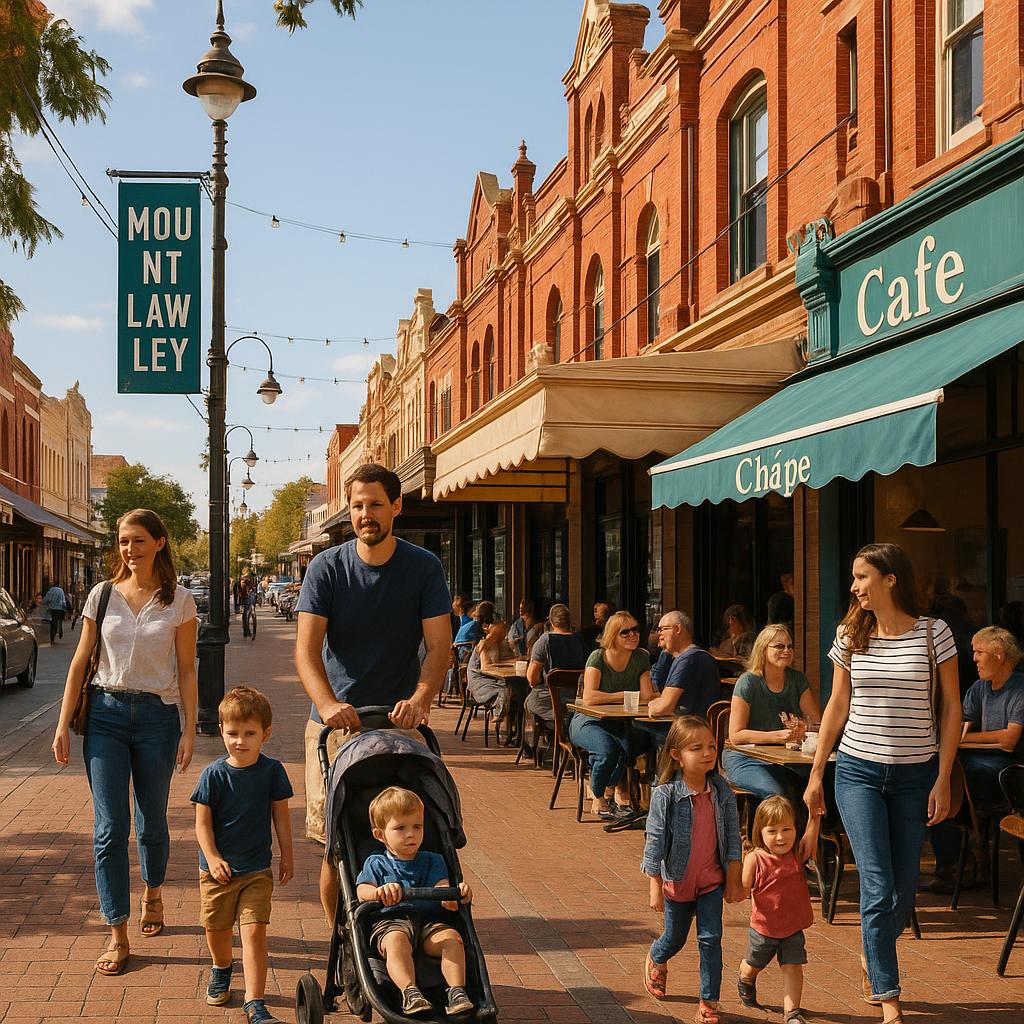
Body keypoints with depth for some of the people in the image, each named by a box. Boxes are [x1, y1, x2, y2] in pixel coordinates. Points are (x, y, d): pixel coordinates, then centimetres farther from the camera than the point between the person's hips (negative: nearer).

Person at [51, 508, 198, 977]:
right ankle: (117, 936, 0)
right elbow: (80, 662, 7)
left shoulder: (179, 601, 1)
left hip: (157, 715, 0)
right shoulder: (103, 595, 4)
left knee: (152, 819, 12)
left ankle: (152, 894, 41)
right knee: (110, 826, -5)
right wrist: (63, 723, 2)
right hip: (106, 712, 1)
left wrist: (189, 730, -3)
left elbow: (186, 670, 2)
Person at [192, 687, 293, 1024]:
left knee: (254, 931, -10)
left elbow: (280, 815, 4)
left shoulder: (272, 770, -6)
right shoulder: (214, 774, -10)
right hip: (217, 867, 1)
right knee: (217, 927, 16)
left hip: (257, 869, -1)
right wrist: (212, 858, -16)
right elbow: (202, 820, -7)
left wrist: (287, 855, 7)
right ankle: (221, 970, 47)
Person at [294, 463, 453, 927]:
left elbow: (439, 645, -7)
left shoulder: (424, 567, -1)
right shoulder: (326, 567, -3)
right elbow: (307, 649, -11)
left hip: (400, 720, 0)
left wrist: (420, 699, -27)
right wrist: (329, 705, -30)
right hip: (336, 720, 0)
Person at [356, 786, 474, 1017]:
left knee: (452, 937, -29)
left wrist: (454, 895, -23)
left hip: (429, 920, 2)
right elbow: (362, 890, -3)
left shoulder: (432, 861, 20)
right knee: (396, 941, -37)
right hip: (390, 921, -2)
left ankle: (457, 992, -36)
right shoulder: (376, 864, 15)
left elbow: (442, 887, 4)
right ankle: (410, 992, -50)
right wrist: (379, 891, -28)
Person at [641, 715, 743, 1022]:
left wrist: (734, 880, 0)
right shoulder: (665, 794, -20)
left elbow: (732, 836, -1)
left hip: (712, 880, 2)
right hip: (677, 879, -2)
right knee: (675, 938, 17)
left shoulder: (722, 791, -9)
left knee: (710, 939, -2)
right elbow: (655, 840, -16)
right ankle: (656, 960, 51)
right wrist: (655, 887, -15)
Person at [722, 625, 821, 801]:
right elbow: (736, 736, -12)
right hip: (745, 759, -4)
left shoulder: (797, 680, 6)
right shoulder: (748, 682, -8)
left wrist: (803, 730, -20)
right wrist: (778, 736, -24)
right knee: (775, 793, -33)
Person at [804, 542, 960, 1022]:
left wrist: (943, 780, -5)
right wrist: (816, 774, 9)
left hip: (915, 775, 0)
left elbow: (950, 709, 0)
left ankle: (871, 958, 36)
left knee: (904, 886, 8)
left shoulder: (934, 633, -3)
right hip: (859, 771, 0)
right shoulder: (851, 636, 2)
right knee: (878, 885, -7)